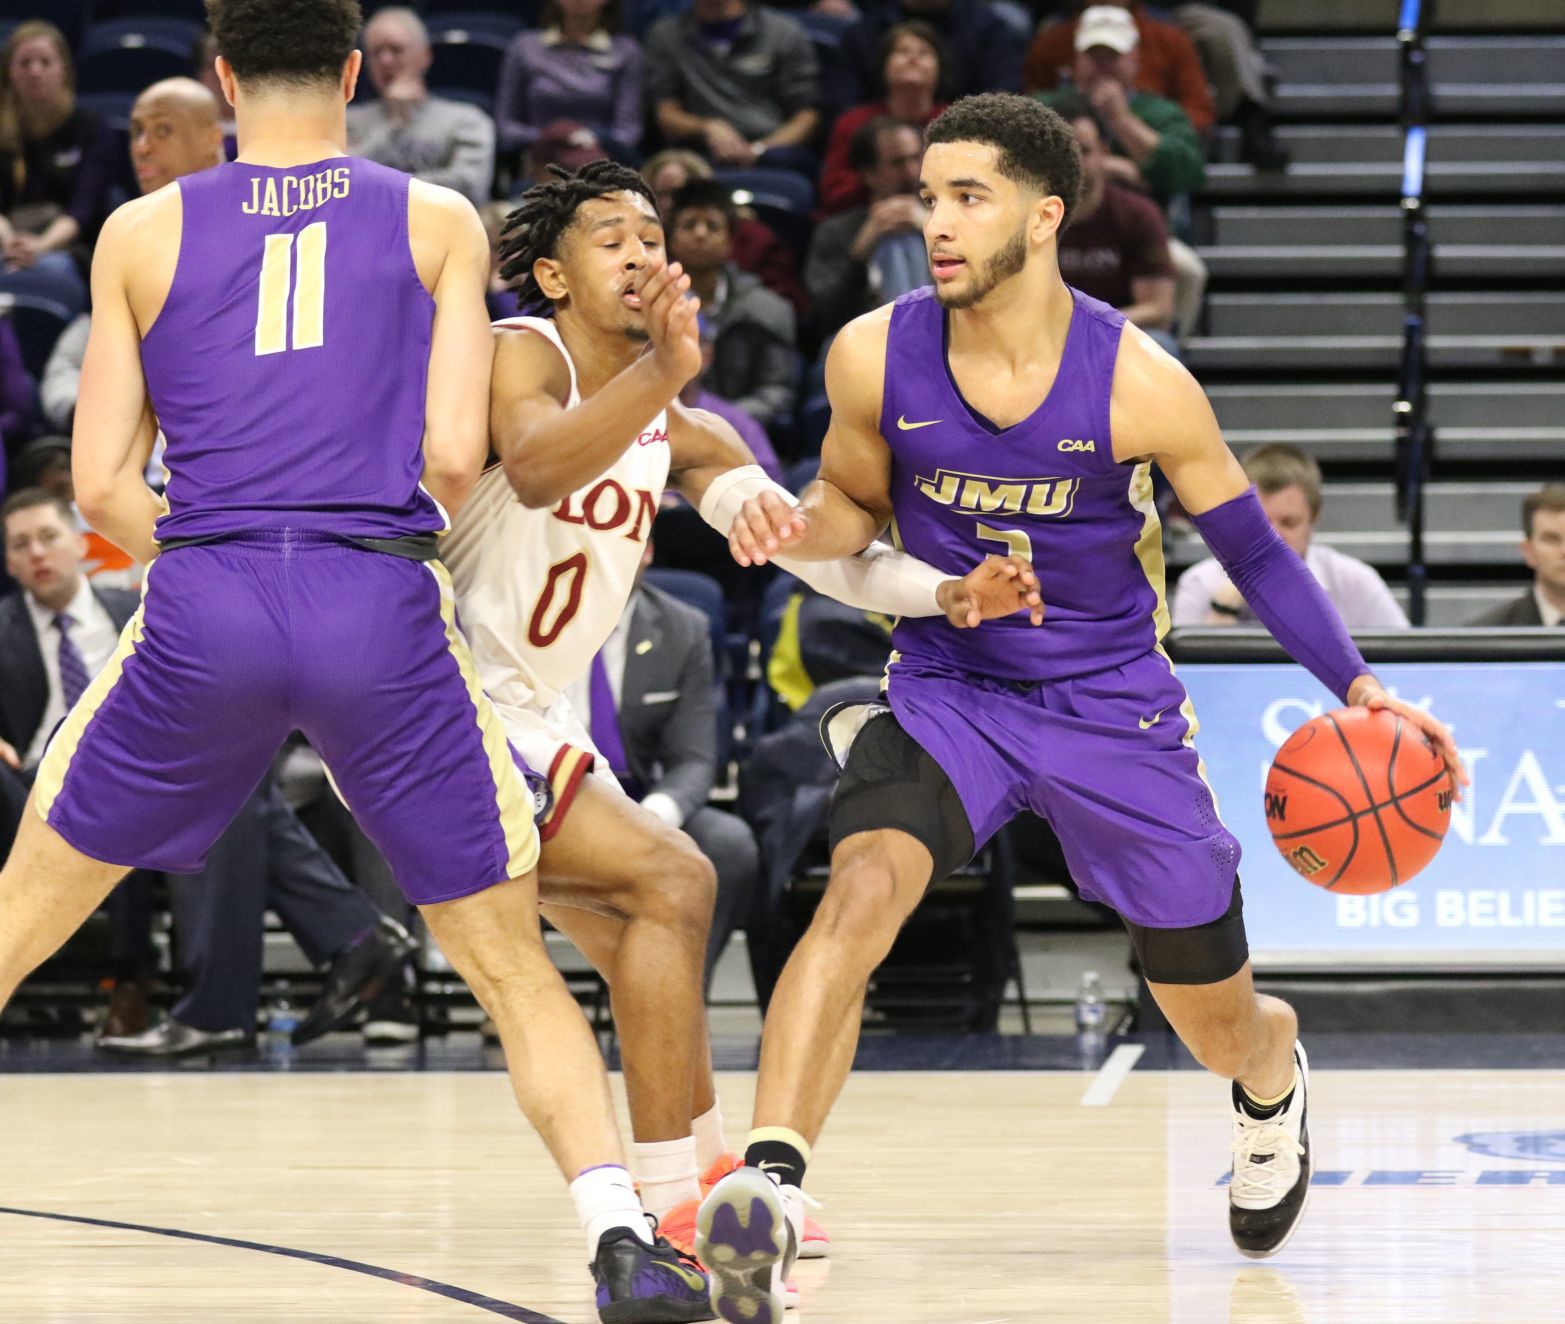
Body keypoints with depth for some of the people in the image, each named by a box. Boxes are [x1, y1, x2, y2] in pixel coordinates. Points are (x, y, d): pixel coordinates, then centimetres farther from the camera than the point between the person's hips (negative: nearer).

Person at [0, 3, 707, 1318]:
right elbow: (453, 458, 1)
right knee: (511, 965, 7)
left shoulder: (142, 234, 12)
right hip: (383, 614, 0)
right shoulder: (438, 222, 10)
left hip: (203, 612, 1)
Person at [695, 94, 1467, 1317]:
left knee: (1219, 1025, 13)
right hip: (946, 695, 0)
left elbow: (1250, 547, -4)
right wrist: (798, 526, -16)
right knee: (862, 890, -32)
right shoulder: (875, 357, -12)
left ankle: (1273, 1080, 52)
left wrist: (1357, 685, -11)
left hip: (1113, 707, 0)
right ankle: (766, 1192, -41)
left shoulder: (1139, 384, -18)